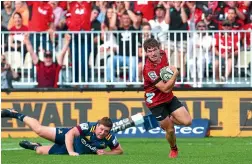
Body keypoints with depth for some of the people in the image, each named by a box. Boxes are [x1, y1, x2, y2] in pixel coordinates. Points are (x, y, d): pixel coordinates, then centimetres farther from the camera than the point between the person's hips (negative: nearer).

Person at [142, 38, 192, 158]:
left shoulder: (163, 54, -8)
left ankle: (168, 120, 23)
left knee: (187, 121, -7)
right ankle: (173, 149, 31)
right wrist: (175, 74, -26)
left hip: (169, 98, 6)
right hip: (156, 102, -6)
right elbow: (166, 89, -30)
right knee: (170, 130, 0)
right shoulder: (149, 70, -30)